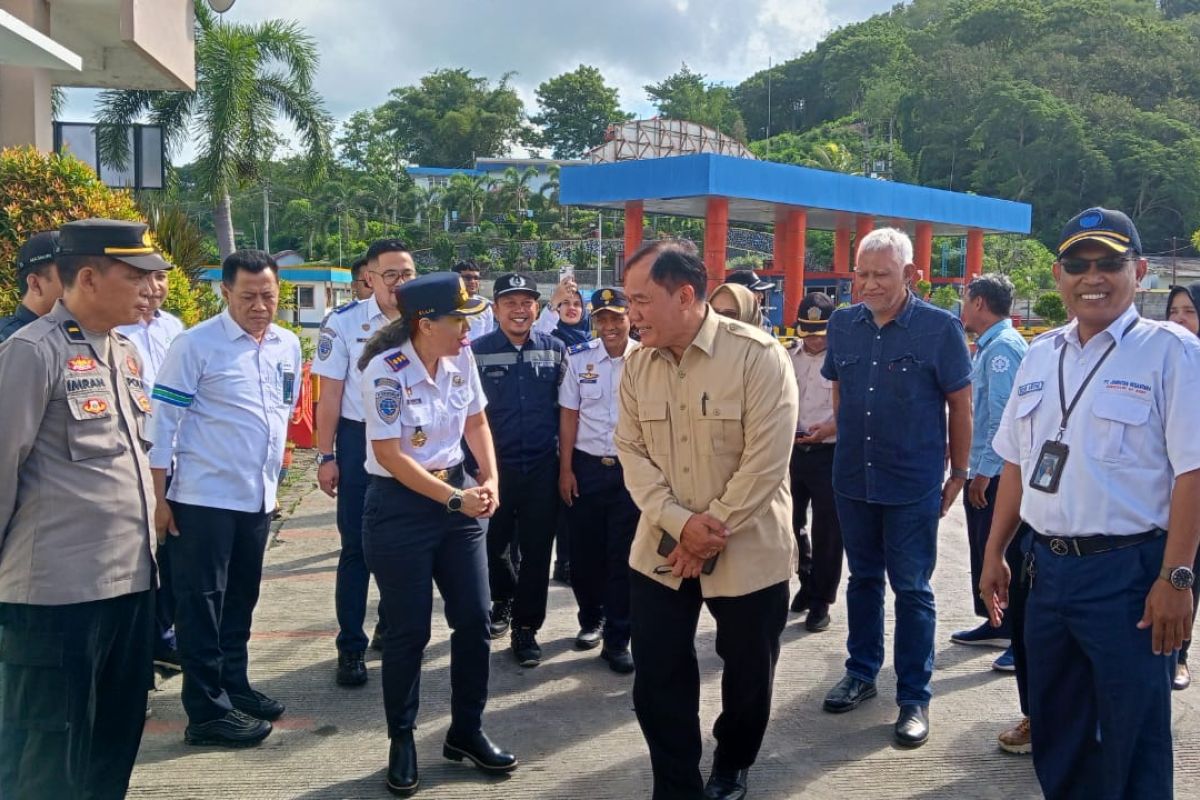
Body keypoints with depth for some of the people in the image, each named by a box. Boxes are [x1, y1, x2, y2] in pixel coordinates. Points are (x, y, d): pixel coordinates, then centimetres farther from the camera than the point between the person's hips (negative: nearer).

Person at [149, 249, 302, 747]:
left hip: (259, 497, 6)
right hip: (205, 498, -6)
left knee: (241, 598, 17)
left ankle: (234, 686, 32)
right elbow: (164, 423, -9)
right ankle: (206, 711, 10)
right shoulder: (195, 345, -11)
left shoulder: (288, 345, 6)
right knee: (201, 602, 2)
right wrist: (159, 498, -10)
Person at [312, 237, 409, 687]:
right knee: (357, 546, 4)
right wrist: (326, 456, -9)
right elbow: (330, 394, -7)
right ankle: (351, 647, 13)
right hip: (360, 439, -3)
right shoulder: (343, 323, -9)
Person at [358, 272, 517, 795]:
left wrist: (489, 481, -4)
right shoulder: (385, 371, -19)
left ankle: (466, 732, 25)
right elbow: (388, 455, -20)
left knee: (474, 619, 7)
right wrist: (455, 499, -19)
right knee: (409, 631, 3)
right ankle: (402, 742, 23)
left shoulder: (461, 357, -1)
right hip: (400, 507, -6)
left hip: (455, 496, 6)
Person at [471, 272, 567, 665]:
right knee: (494, 544, 13)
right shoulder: (476, 351, -4)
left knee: (536, 551, 5)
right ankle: (502, 600, 41)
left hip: (542, 467, 1)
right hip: (494, 466, -1)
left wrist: (566, 459, 6)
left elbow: (565, 406, 8)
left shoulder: (554, 350, 2)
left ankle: (525, 627, 18)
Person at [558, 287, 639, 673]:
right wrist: (565, 469, 0)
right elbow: (568, 415, 3)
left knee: (624, 556, 3)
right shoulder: (578, 357, 1)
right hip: (586, 467, 2)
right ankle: (591, 619, 34)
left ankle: (617, 639, 14)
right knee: (584, 551, 12)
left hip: (631, 468, -2)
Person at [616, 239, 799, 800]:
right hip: (661, 551, 4)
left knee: (748, 675, 14)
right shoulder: (637, 365, 0)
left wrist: (710, 531, -17)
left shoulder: (758, 356, -16)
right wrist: (679, 523, -16)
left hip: (749, 552, -3)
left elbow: (765, 461, -19)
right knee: (657, 678, 6)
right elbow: (631, 451, -2)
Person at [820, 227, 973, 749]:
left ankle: (914, 696, 15)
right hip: (853, 479, 4)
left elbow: (960, 406, -4)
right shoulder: (842, 324, 2)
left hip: (913, 485, -4)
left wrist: (958, 474, -1)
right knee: (862, 579, 16)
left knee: (911, 589, 4)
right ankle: (861, 673, 31)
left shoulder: (940, 328, -10)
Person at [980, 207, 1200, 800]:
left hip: (1130, 572, -6)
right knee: (1054, 731, 19)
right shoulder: (1039, 356, 10)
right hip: (1049, 566, 6)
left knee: (1131, 744, 6)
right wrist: (995, 552, 13)